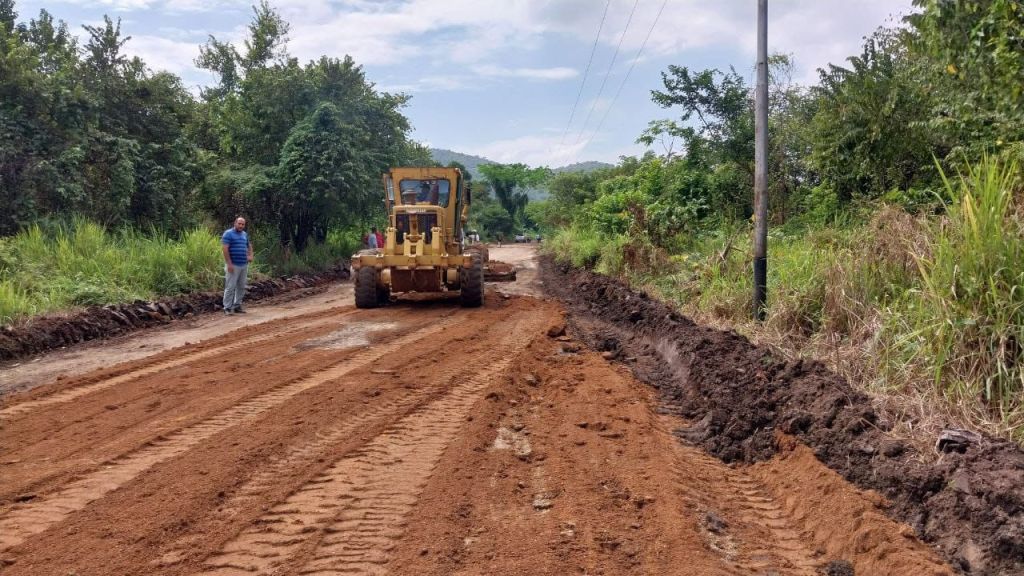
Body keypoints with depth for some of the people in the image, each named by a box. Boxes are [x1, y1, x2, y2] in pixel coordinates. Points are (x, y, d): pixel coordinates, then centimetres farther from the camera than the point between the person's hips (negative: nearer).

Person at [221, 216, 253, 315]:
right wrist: (229, 263, -19)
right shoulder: (228, 233, -7)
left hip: (244, 265, 7)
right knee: (230, 287, -7)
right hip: (233, 265, -7)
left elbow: (249, 245, 30)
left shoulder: (244, 234, 16)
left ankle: (237, 306, 17)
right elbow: (225, 248, -14)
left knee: (241, 287, 9)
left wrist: (250, 255, 10)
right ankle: (227, 308, -3)